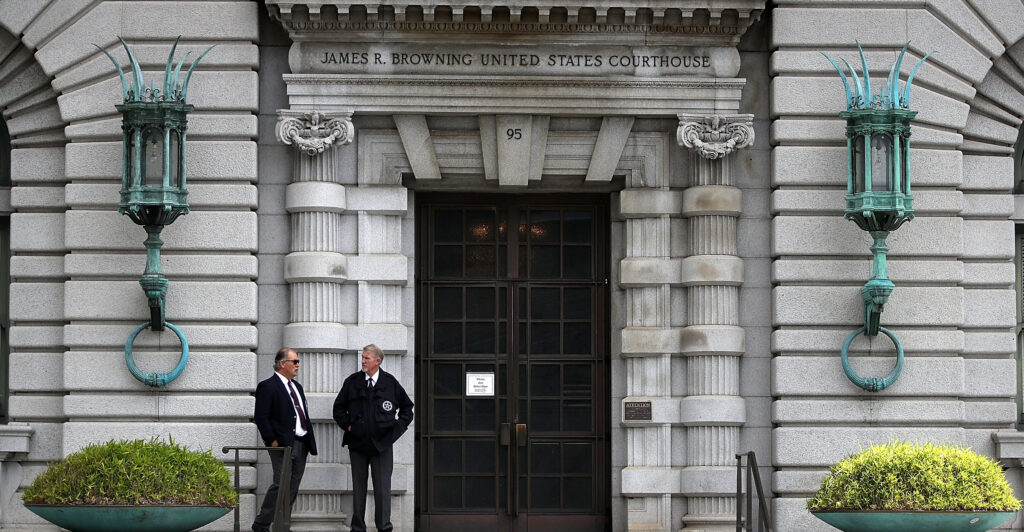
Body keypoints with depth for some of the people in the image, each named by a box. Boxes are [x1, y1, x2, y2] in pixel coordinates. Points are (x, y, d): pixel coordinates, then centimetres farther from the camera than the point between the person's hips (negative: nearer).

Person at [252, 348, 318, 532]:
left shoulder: (297, 386, 20)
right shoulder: (267, 387, -7)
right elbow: (260, 417, -12)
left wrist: (310, 439, 16)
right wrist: (272, 440, -16)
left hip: (301, 445, 8)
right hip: (283, 444, -8)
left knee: (293, 487, 8)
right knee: (280, 484, -11)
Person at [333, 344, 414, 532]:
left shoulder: (390, 383, 3)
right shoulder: (352, 382, 5)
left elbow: (407, 407, 15)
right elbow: (339, 407, 15)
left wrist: (398, 426, 4)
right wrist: (347, 425, 3)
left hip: (382, 444, -1)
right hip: (357, 442, 1)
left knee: (383, 487, -3)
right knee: (358, 487, 6)